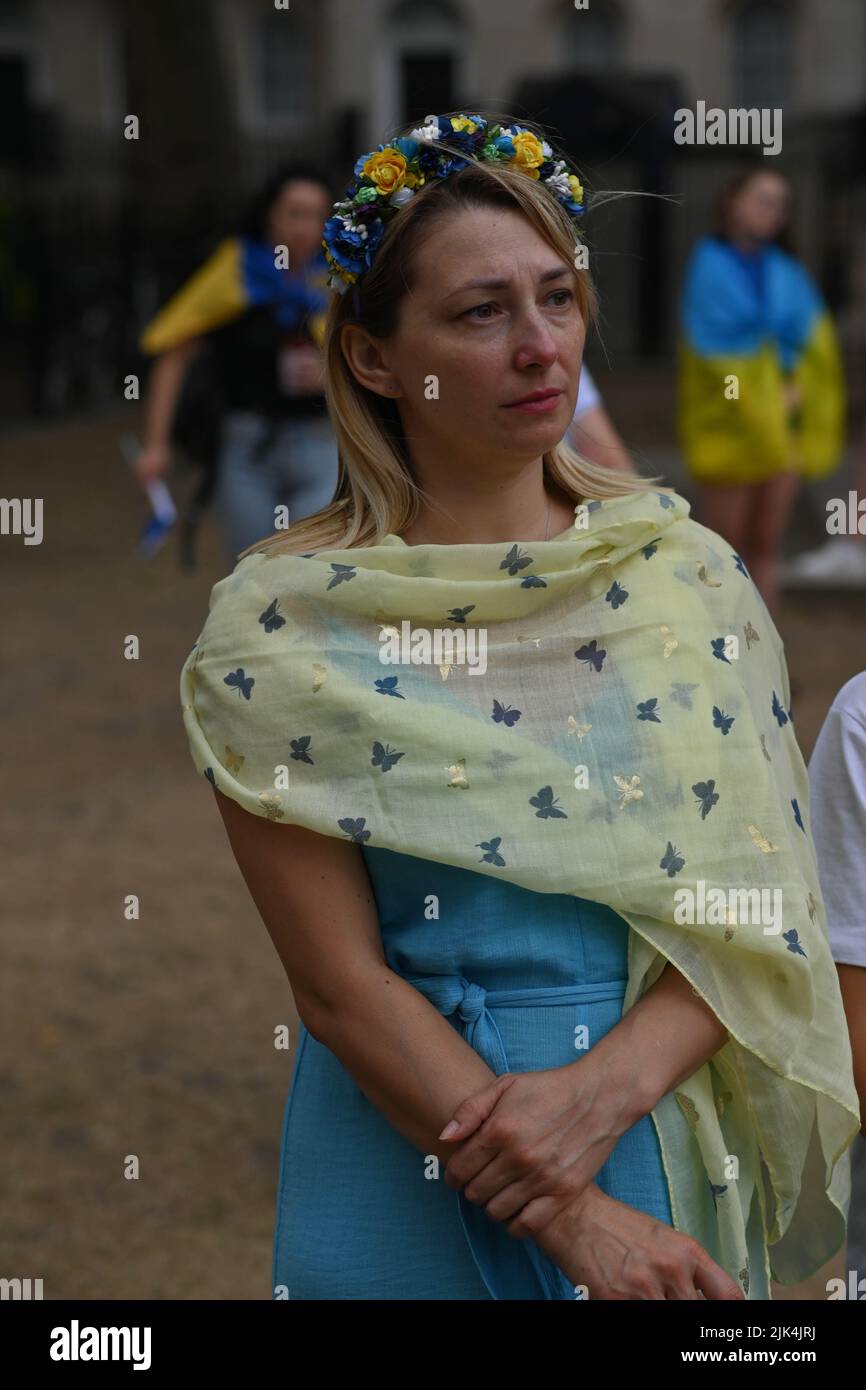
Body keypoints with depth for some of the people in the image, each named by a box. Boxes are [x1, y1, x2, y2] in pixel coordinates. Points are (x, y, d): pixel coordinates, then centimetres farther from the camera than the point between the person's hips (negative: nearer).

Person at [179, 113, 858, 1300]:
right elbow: (339, 981, -13)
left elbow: (756, 908, -4)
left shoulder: (680, 565, -3)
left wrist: (605, 1086, -20)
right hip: (409, 1155, -3)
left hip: (667, 1143, 3)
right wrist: (574, 1222, -17)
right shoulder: (279, 624, -12)